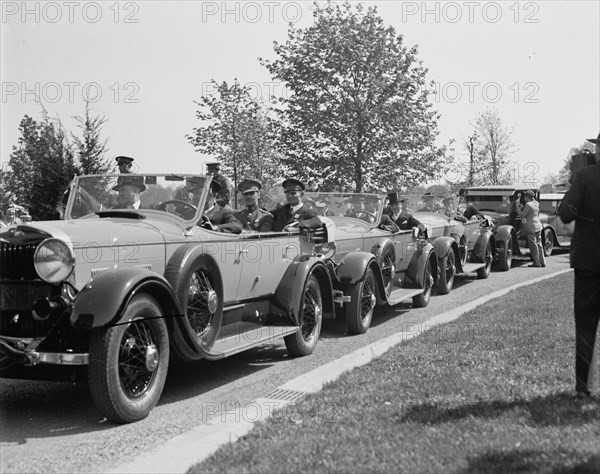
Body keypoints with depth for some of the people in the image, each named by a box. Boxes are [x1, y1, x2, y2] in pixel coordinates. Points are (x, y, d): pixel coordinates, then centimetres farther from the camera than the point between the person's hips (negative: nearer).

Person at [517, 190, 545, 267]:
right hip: (538, 226, 8)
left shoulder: (528, 205, -15)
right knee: (539, 244, 12)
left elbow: (522, 215, -13)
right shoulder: (536, 204, 10)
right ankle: (542, 262, 14)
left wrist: (518, 208, 0)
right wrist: (522, 208, 21)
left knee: (533, 245, -3)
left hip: (531, 227, -8)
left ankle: (536, 262, -2)